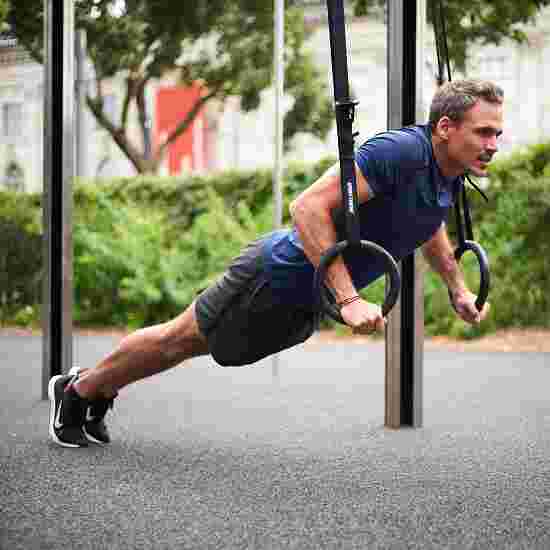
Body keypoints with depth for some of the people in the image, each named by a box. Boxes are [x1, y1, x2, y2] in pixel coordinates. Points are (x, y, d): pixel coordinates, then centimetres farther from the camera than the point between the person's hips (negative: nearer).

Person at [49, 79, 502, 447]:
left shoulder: (452, 174, -4)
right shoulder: (398, 151, -32)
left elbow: (428, 226, 21)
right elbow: (308, 206, -37)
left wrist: (459, 289, 15)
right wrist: (348, 300, -40)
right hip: (277, 276, -8)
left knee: (192, 345, 23)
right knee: (179, 339, 11)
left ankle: (99, 394, 42)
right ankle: (76, 390, 33)